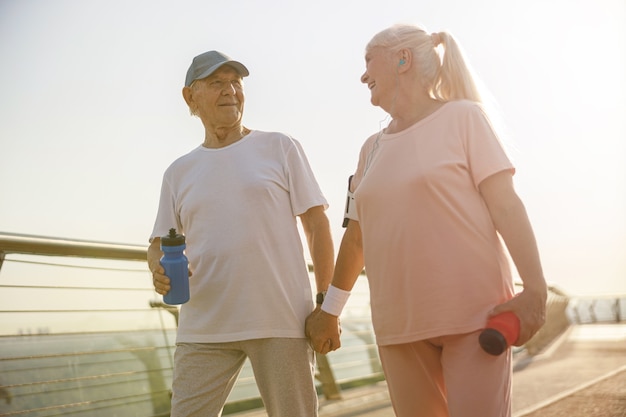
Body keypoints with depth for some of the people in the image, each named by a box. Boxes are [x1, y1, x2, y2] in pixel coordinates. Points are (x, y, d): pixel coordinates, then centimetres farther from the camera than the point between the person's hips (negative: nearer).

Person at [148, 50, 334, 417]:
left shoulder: (280, 148, 6)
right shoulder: (179, 173, 14)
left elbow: (317, 225, 3)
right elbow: (159, 244, 15)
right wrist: (160, 270, -10)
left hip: (281, 320, -2)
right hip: (204, 328, 3)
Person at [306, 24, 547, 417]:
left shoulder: (463, 117, 1)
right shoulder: (372, 148, 15)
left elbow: (505, 204, -8)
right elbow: (357, 237, 20)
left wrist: (535, 290, -16)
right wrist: (329, 310, 23)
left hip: (472, 312, -5)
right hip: (399, 325, 5)